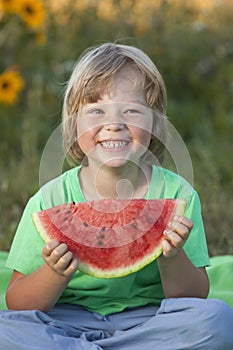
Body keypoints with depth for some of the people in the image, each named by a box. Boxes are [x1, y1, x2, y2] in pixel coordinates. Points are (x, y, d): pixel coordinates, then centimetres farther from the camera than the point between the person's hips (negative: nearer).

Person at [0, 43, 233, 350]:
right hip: (66, 321, -1)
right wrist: (55, 275, -24)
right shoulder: (52, 199, -5)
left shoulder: (177, 194, -3)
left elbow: (196, 299, -3)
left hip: (147, 323, 1)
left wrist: (173, 258, -24)